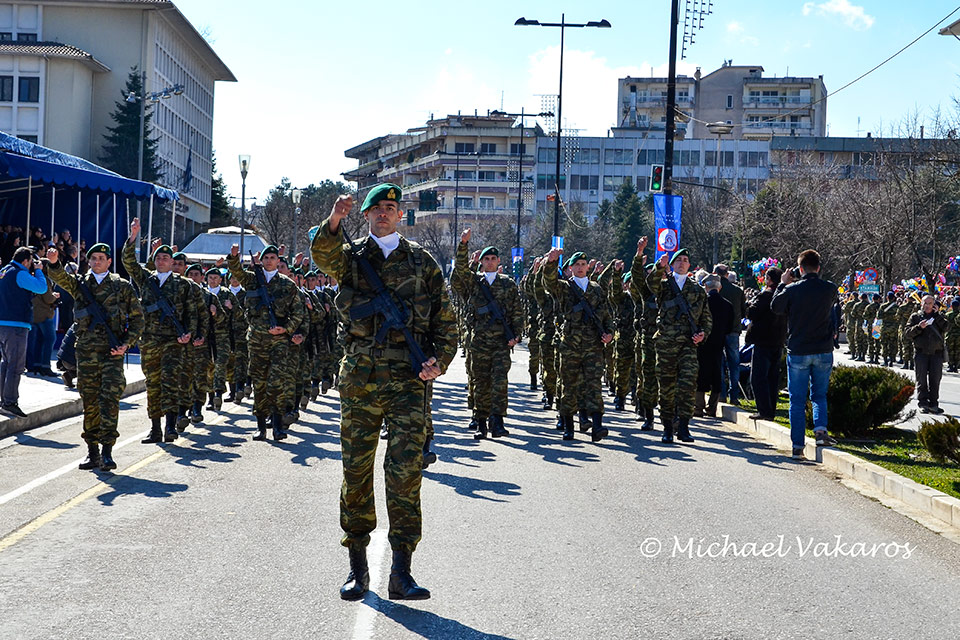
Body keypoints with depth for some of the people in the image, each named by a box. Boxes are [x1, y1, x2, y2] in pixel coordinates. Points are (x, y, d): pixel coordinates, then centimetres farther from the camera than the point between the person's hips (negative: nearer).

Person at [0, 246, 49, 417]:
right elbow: (41, 288, -17)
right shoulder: (20, 274, -13)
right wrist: (38, 271, -1)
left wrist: (33, 272, 18)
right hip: (16, 325, -9)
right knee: (16, 365, -7)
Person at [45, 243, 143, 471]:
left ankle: (107, 453, -12)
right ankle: (92, 452, 15)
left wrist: (126, 344, -6)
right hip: (86, 351, 3)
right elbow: (61, 278, -9)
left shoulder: (122, 286, 7)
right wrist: (53, 263, -32)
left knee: (109, 399, -12)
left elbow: (137, 318, 8)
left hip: (112, 351, -3)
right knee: (89, 401, 6)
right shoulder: (80, 284, 12)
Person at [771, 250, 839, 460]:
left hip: (798, 352, -2)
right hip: (823, 351, 2)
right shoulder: (830, 289, -4)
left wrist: (783, 284, 16)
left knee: (797, 400, 6)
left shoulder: (792, 290, -10)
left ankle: (798, 446, 4)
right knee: (819, 395, 17)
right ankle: (820, 429, -7)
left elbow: (776, 307, 6)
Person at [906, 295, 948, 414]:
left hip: (936, 352, 1)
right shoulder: (915, 317, 10)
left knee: (935, 379, 1)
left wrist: (937, 314, -7)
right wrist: (919, 327, -14)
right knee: (922, 379, -2)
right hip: (921, 352, -1)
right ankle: (923, 404, 1)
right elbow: (908, 333, 1)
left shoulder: (939, 316, 13)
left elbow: (945, 328, -5)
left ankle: (933, 404, 6)